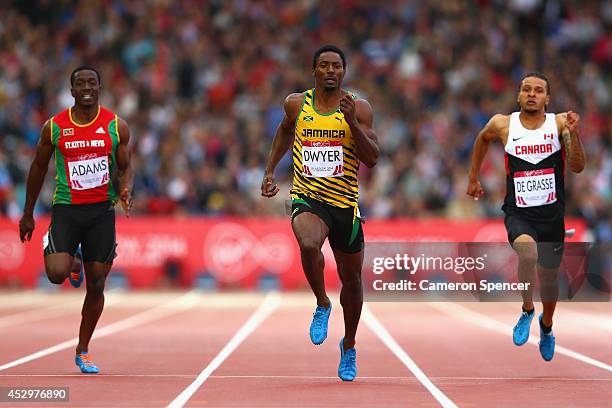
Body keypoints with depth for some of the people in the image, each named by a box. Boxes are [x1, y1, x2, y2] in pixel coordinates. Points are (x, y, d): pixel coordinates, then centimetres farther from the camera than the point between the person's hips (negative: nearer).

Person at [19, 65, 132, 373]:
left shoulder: (116, 126, 1)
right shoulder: (54, 127, 0)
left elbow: (125, 167, 8)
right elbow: (39, 168, 10)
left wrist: (126, 190, -15)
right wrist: (28, 214, 13)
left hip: (102, 210, 1)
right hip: (66, 208, -1)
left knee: (96, 285, 3)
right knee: (56, 273, -21)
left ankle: (83, 351, 19)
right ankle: (71, 260, 18)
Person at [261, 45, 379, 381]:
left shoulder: (358, 108, -3)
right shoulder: (296, 104, 2)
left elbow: (372, 158, -9)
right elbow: (285, 131, 24)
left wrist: (353, 123, -21)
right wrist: (269, 171, 20)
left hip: (345, 202, 1)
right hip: (307, 199, -1)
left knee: (351, 278, 12)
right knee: (309, 244, -35)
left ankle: (349, 347, 35)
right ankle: (322, 305, -6)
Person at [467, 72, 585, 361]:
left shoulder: (559, 123, -6)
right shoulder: (502, 124, -4)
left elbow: (578, 167, -13)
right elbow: (482, 139, 19)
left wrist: (573, 133, -27)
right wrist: (473, 179, 23)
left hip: (551, 213, 1)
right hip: (517, 212, -1)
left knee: (549, 276, 14)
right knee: (527, 251, -33)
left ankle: (546, 325, 46)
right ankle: (527, 310, -8)